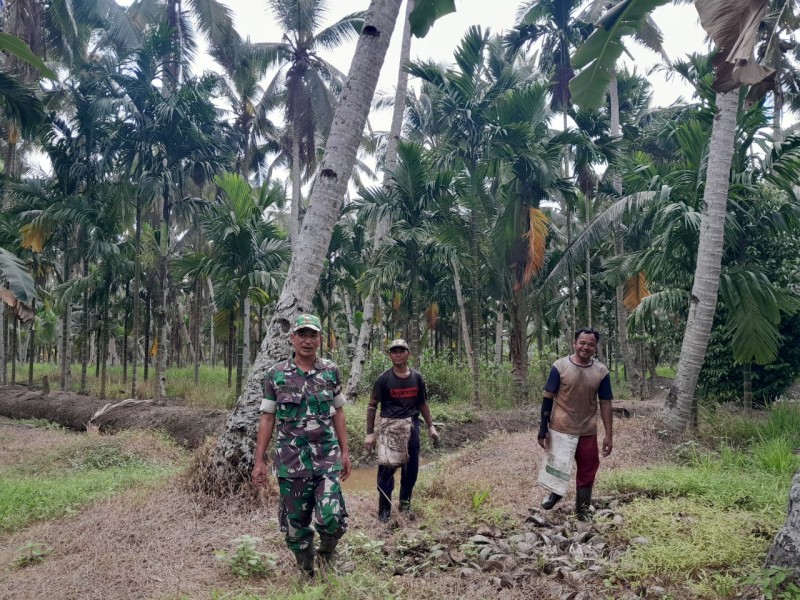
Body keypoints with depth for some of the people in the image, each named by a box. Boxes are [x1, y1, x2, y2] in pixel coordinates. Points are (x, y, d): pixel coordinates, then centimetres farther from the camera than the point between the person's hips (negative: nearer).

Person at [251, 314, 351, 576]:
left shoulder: (331, 371, 3)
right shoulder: (276, 374, -1)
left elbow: (337, 413, 10)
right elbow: (267, 418, 2)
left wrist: (345, 451, 7)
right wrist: (259, 461, 0)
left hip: (327, 457, 0)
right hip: (291, 460, 0)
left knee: (331, 517, -13)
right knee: (295, 523, 8)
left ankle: (326, 552, 19)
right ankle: (306, 572, 31)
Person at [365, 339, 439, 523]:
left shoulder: (417, 378, 6)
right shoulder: (384, 379, -4)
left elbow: (422, 403, 17)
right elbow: (372, 406, -1)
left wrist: (431, 426, 13)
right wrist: (369, 433, -5)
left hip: (412, 426, 4)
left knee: (411, 468, 10)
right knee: (386, 469, -3)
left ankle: (405, 503, 28)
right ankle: (384, 511, 7)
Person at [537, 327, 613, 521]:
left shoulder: (601, 372, -3)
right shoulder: (560, 366, -10)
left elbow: (605, 403, 1)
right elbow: (548, 398, -7)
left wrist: (609, 435, -1)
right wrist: (543, 429, -9)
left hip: (588, 432, 2)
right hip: (560, 429, -2)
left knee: (587, 472, 9)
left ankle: (583, 511, 26)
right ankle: (555, 493, 43)